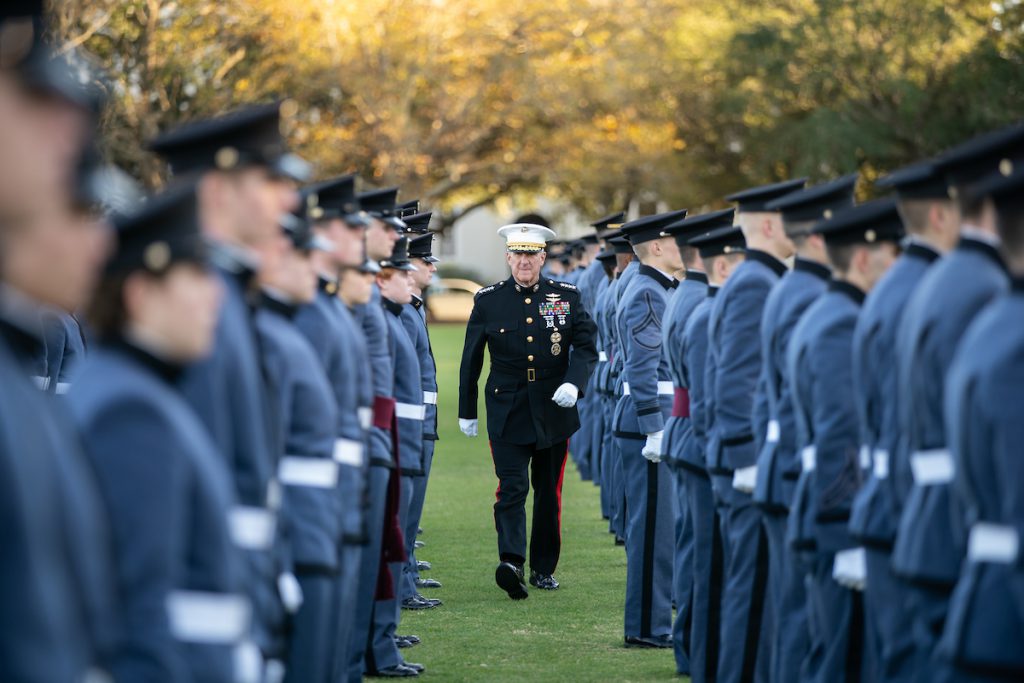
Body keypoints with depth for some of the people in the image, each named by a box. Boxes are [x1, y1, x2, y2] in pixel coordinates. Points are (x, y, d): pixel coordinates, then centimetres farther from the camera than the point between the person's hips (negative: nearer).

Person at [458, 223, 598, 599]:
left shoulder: (566, 296, 2)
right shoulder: (488, 300, 1)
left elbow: (587, 347, 1)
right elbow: (471, 359, 8)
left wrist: (573, 383, -18)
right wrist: (466, 410, 11)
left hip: (554, 410, 2)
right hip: (507, 412, -2)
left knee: (549, 492, 10)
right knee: (512, 487, -15)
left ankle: (543, 568, 21)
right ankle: (511, 562, -30)